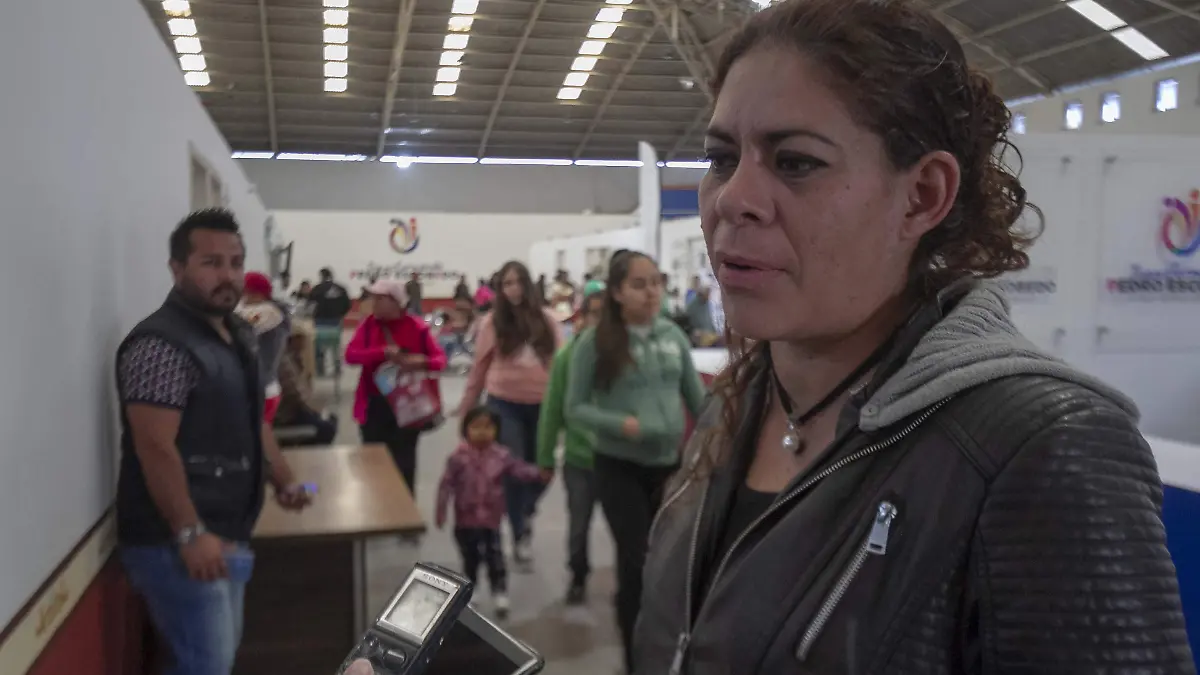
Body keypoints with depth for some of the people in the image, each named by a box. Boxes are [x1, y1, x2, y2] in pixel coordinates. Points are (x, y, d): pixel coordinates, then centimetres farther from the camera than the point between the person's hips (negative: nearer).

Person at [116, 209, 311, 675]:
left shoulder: (236, 335, 12)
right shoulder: (160, 344, -18)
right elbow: (156, 448, -23)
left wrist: (284, 480, 20)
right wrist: (189, 533, -24)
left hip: (226, 533, 10)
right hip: (177, 542, -9)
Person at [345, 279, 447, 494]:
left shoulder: (416, 326, -5)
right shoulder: (368, 324, 2)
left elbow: (440, 359, -5)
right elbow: (351, 354, -10)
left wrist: (423, 362, -28)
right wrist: (384, 352, -25)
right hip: (375, 406, 2)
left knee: (403, 463, 6)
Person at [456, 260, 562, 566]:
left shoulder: (546, 320, 3)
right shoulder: (492, 323, -2)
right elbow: (479, 368, 3)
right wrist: (466, 409, 5)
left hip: (542, 403, 2)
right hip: (505, 404, -2)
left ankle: (527, 512, 42)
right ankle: (519, 537, 16)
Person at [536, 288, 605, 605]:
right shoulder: (567, 357, -6)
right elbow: (552, 410, -2)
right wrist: (546, 458, 0)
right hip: (579, 459, 1)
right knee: (579, 525, 15)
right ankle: (578, 577, 39)